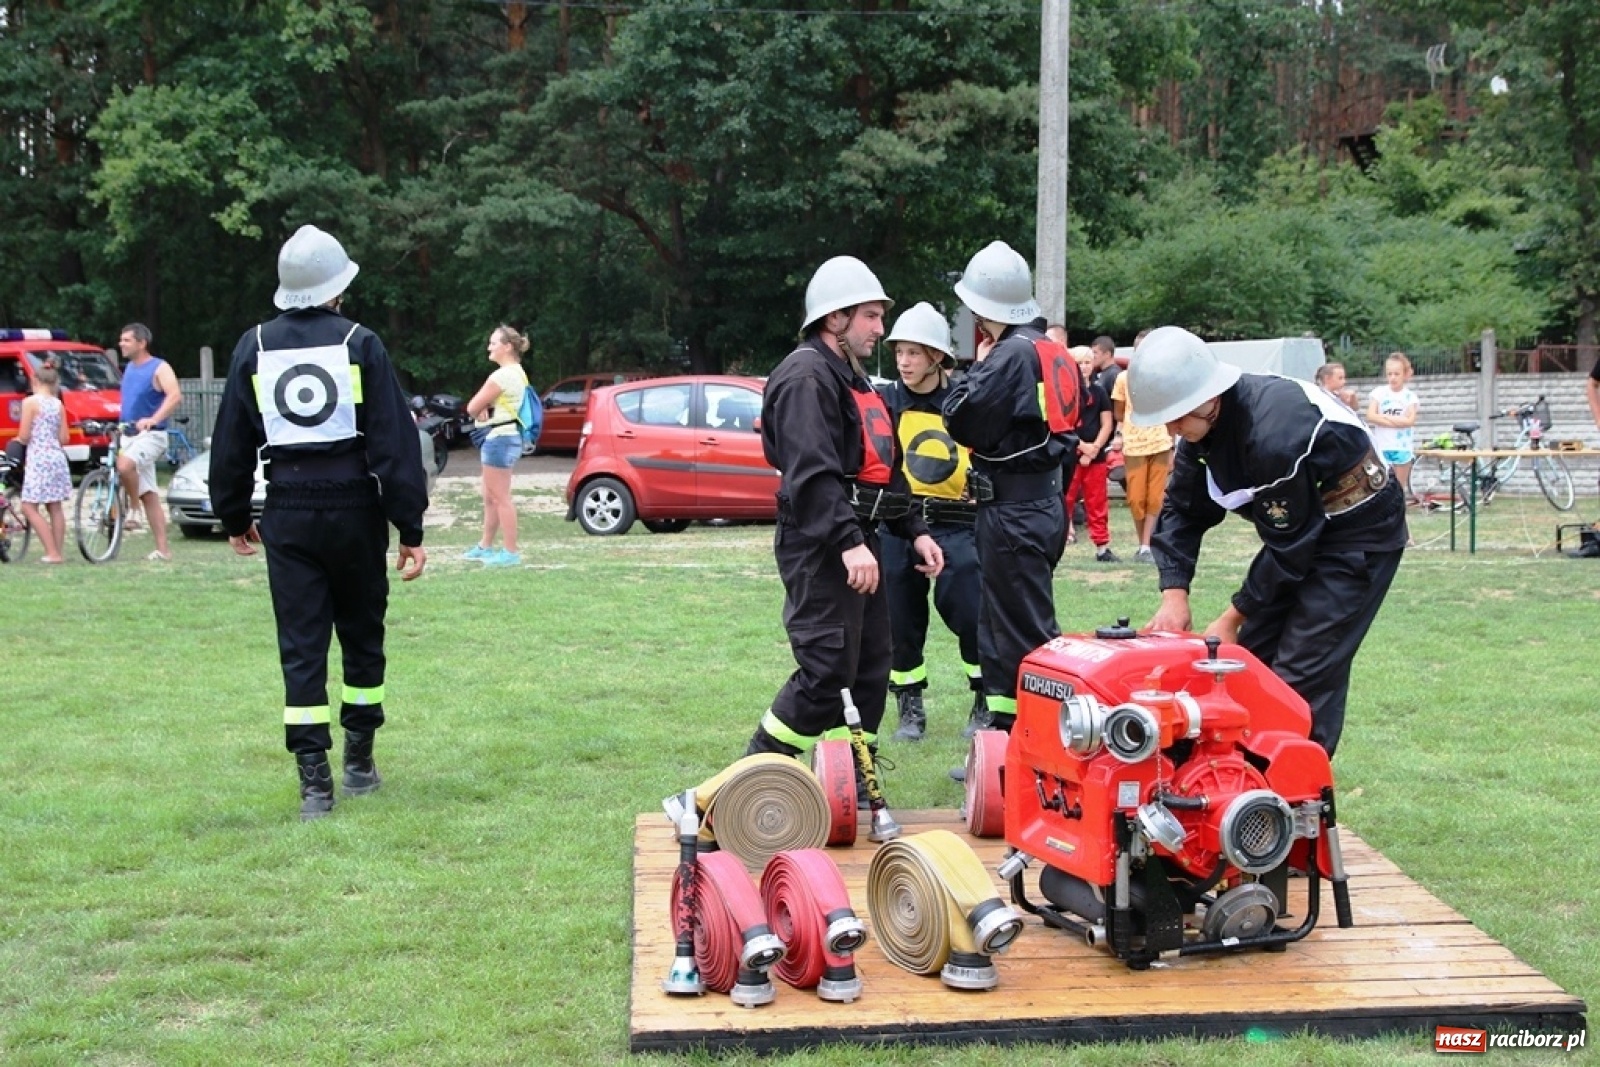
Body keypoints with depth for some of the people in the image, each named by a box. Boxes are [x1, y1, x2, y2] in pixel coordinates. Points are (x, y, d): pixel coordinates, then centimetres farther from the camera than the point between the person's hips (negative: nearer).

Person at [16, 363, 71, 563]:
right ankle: (57, 552, 10)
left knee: (29, 507, -1)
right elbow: (63, 438, 6)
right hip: (57, 457, 6)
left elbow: (24, 436, -11)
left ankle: (52, 553, -9)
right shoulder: (58, 404, 7)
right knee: (55, 507, 10)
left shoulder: (30, 402, -9)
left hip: (38, 459, -6)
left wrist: (17, 440, 11)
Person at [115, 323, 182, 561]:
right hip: (129, 435, 8)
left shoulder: (159, 368, -10)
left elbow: (175, 396, -26)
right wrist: (122, 424, 18)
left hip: (150, 435, -8)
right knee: (149, 496, 6)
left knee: (125, 465, -35)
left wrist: (153, 420, -38)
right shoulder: (129, 368, 14)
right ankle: (163, 550, 8)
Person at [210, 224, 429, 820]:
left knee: (300, 646, 3)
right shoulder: (360, 345, -4)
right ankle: (359, 764, 21)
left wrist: (234, 517, 20)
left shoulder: (253, 349, 4)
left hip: (287, 514, 2)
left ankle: (314, 781, -2)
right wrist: (410, 529, -5)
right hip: (355, 509, -1)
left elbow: (231, 443, 9)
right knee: (362, 635, 14)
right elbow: (395, 441, -7)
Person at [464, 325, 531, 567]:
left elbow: (472, 407, -14)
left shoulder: (502, 375, -18)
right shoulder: (517, 373, 15)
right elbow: (476, 405, 16)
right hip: (504, 437, 11)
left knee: (501, 498, -6)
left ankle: (510, 552, -3)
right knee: (491, 498, 17)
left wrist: (480, 409, 7)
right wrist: (484, 408, -6)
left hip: (498, 438, -11)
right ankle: (485, 546, 26)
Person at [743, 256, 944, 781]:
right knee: (827, 672, -10)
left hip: (857, 540, 10)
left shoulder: (854, 378, 21)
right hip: (820, 545, -10)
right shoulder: (806, 376, -12)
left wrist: (915, 532, 18)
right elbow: (812, 472, -24)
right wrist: (849, 542, -30)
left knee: (870, 669, 11)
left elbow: (884, 468, 26)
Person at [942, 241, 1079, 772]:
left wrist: (977, 367, -3)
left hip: (1013, 512, -10)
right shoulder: (1052, 352, 13)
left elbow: (962, 420, -16)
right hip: (1041, 503, 10)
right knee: (999, 628, 16)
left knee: (1026, 633, -5)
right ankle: (1005, 736, 23)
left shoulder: (1014, 354, -16)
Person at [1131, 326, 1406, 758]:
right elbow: (1182, 510, -1)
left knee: (1302, 674, -12)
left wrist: (1233, 617, -17)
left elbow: (1288, 543, -26)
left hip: (1360, 535, -9)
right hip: (1296, 532, 9)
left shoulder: (1275, 431, -35)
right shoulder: (1204, 421, -9)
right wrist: (1174, 594, -13)